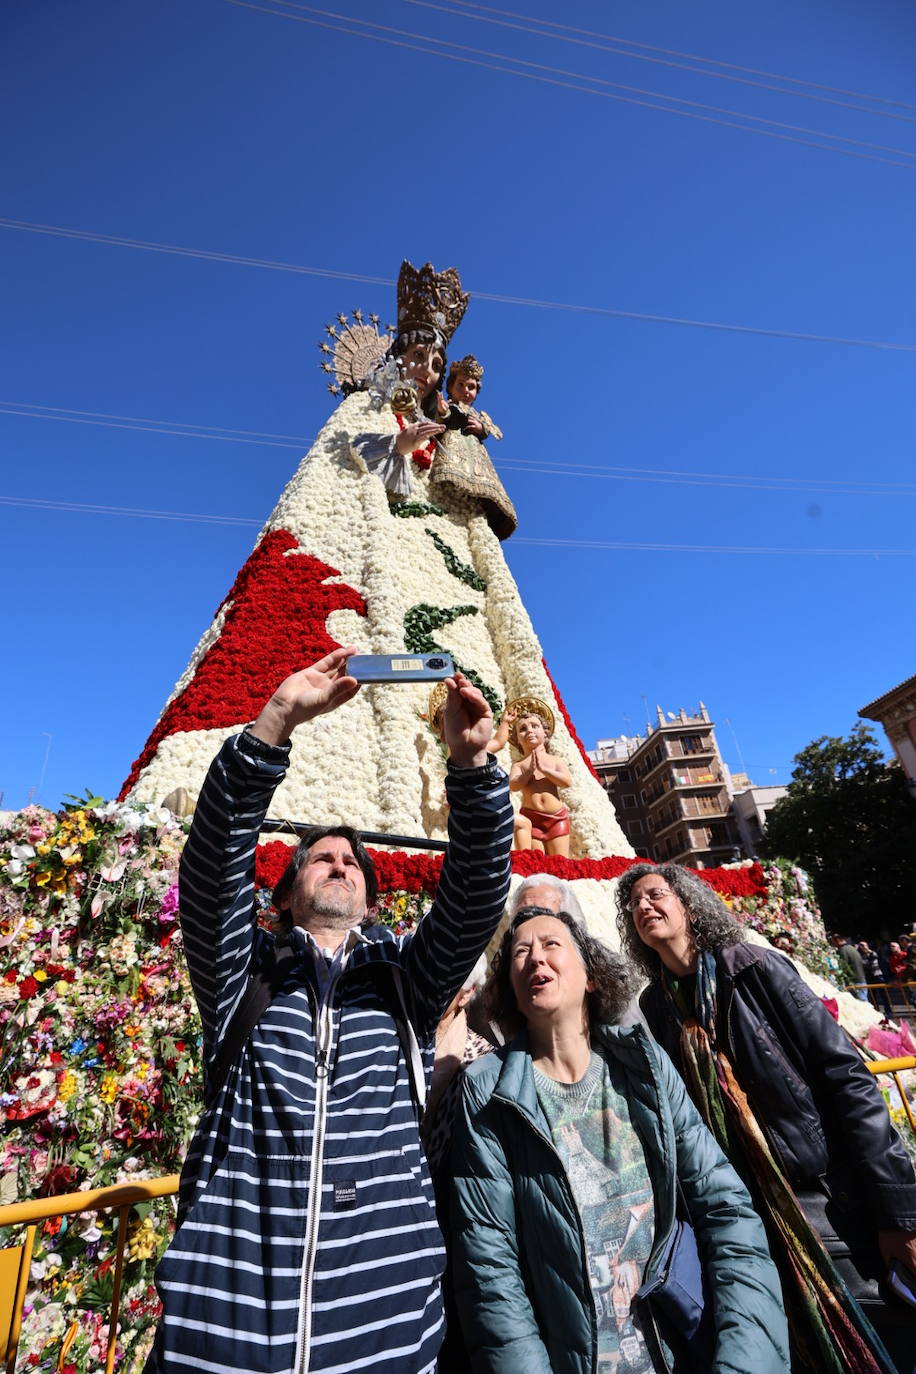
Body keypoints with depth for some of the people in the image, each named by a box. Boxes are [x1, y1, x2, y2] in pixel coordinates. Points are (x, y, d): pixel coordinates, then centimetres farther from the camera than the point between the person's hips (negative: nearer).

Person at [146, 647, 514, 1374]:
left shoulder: (405, 978, 9)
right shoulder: (247, 972, 6)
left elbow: (478, 892, -5)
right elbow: (214, 859, -11)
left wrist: (472, 762, -20)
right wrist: (277, 721, -23)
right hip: (228, 1309, -1)